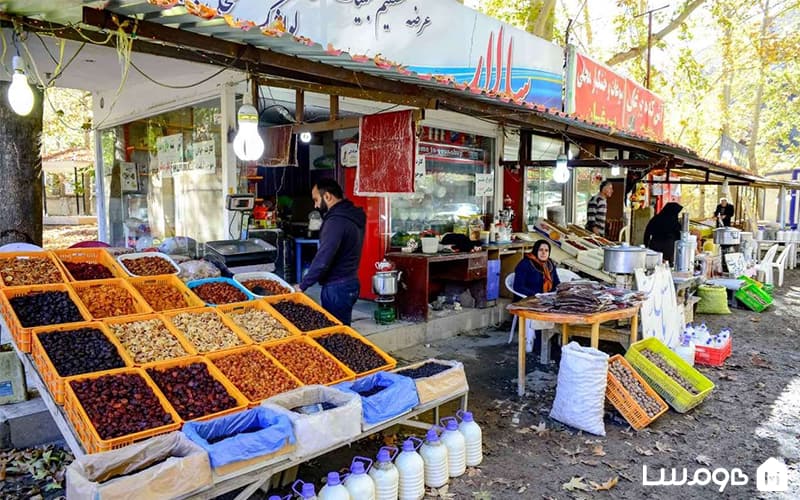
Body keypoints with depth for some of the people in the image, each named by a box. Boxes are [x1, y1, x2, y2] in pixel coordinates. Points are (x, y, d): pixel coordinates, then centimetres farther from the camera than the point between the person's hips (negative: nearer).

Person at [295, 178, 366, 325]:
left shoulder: (336, 221, -21)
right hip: (349, 283, 9)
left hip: (337, 288, -9)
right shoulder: (352, 215, 9)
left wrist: (303, 285, -14)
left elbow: (323, 259, -23)